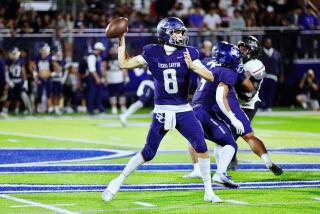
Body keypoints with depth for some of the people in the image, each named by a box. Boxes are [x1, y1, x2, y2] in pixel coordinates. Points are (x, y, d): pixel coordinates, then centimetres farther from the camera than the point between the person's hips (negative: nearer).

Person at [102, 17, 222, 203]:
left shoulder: (188, 53, -5)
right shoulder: (152, 53, -4)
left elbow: (210, 77, -11)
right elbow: (124, 64, 3)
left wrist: (192, 66, -28)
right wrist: (122, 39, -1)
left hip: (184, 111, 1)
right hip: (161, 111, -1)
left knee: (202, 147, -11)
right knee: (148, 154, 2)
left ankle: (209, 192, 1)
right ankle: (118, 182, 20)